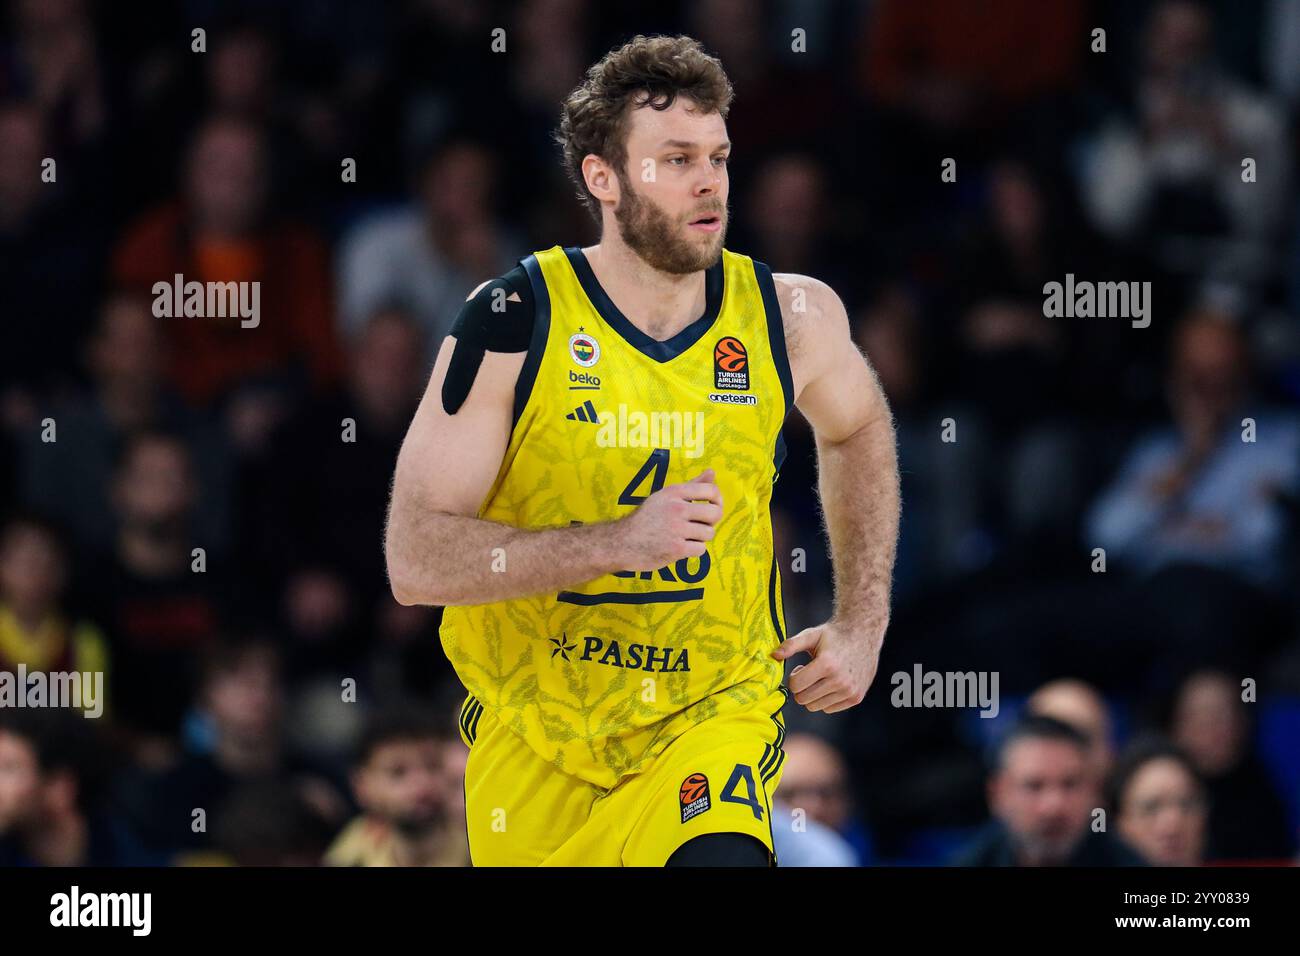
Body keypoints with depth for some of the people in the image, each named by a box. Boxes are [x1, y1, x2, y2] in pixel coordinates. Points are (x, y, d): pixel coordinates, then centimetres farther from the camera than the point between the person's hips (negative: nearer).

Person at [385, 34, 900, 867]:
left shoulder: (790, 319, -4)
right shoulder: (514, 323, -12)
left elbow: (857, 429, 21)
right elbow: (415, 562, -17)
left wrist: (862, 627, 14)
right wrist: (622, 540, -27)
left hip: (719, 714, 0)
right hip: (533, 728, 0)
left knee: (719, 857, -29)